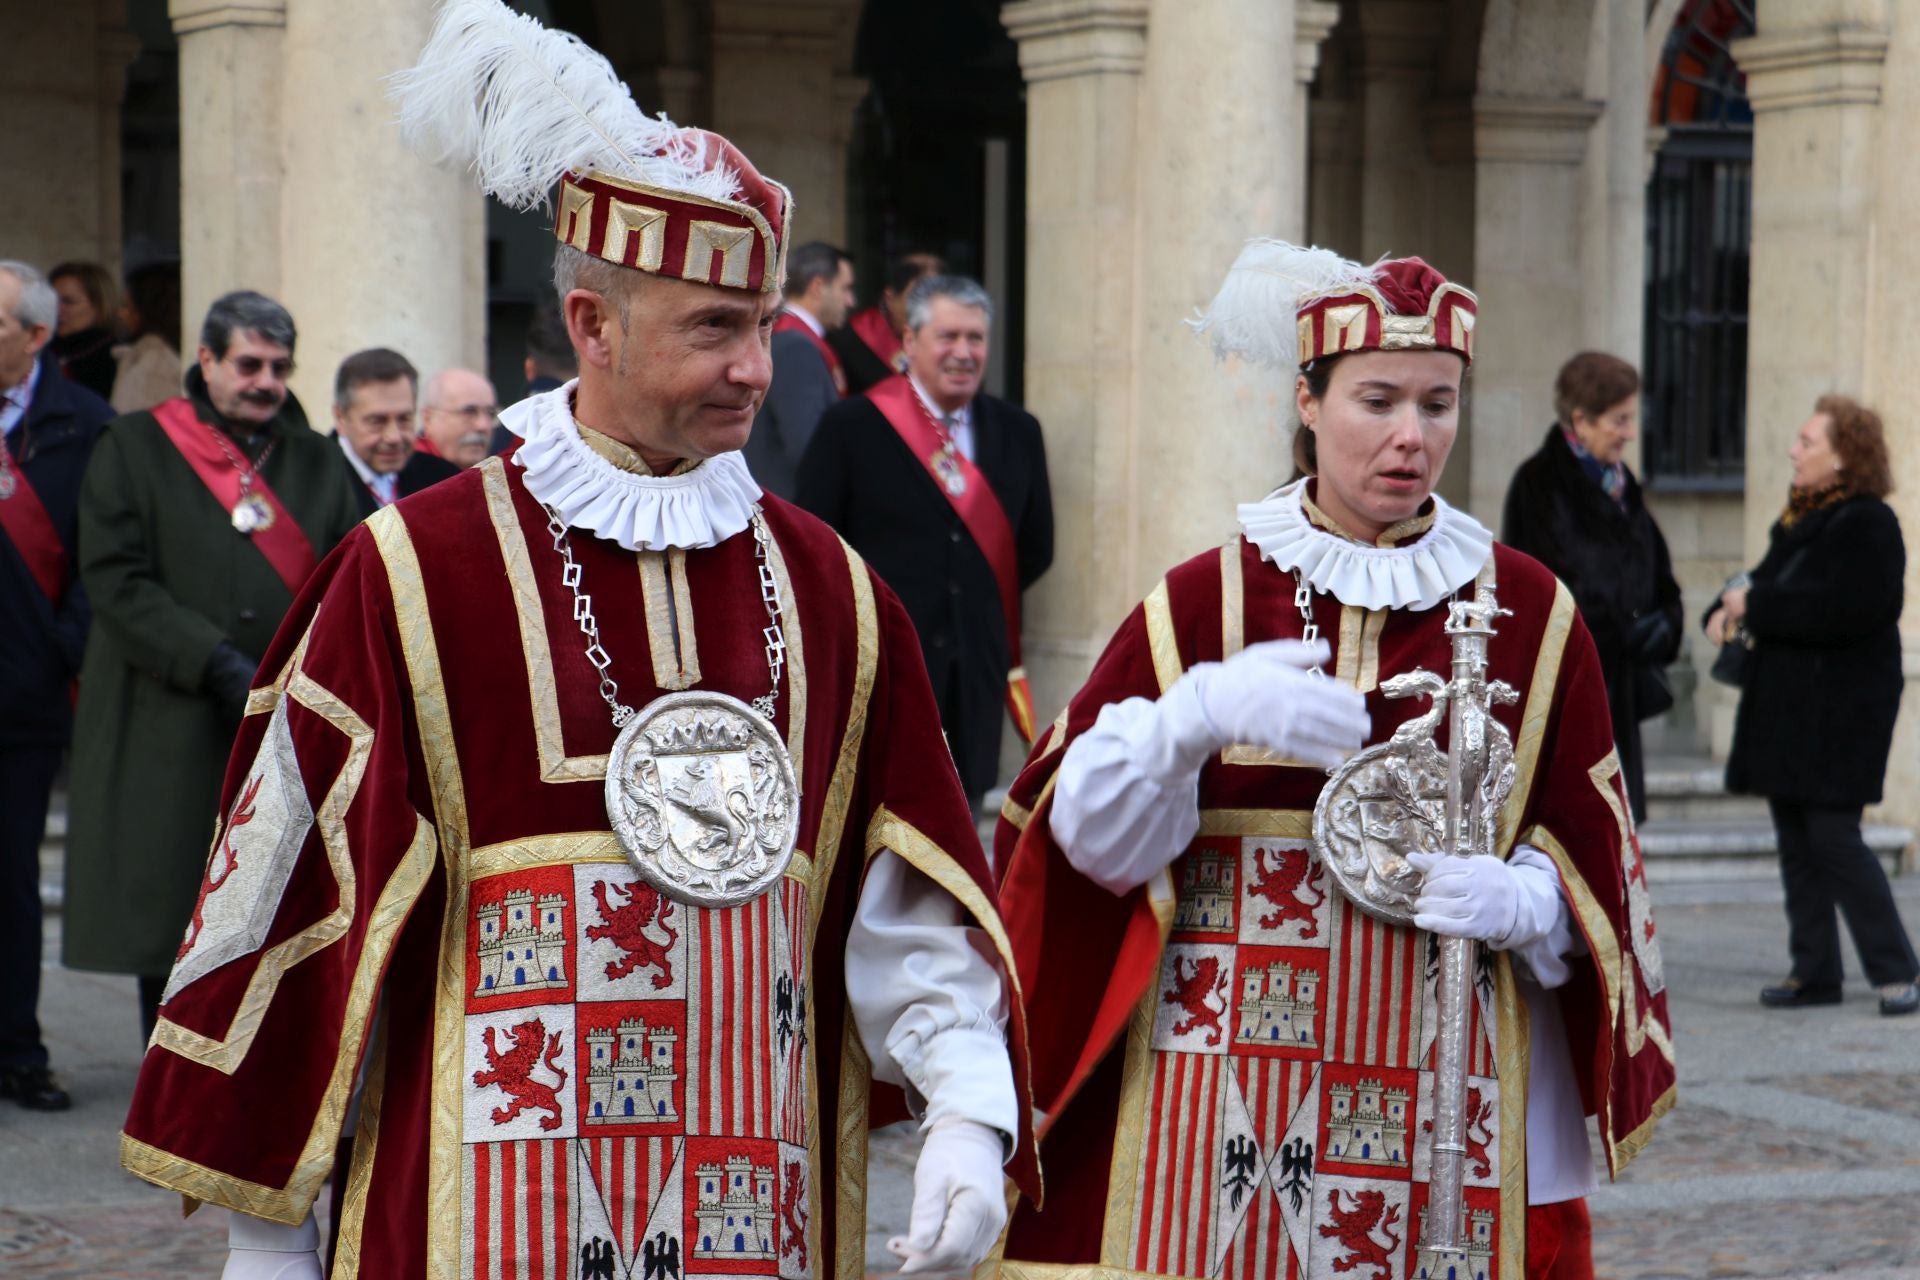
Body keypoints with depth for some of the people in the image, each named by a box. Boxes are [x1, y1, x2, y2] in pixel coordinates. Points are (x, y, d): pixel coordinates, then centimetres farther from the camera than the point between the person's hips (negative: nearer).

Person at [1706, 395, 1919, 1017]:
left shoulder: (1868, 524, -13)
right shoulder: (1798, 518, 14)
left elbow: (1844, 609, -25)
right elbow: (1766, 583, 26)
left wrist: (1754, 607, -19)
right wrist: (1725, 610, 4)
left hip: (1839, 715, -9)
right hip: (1786, 707, 9)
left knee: (1833, 837, -9)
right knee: (1797, 844, 9)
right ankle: (1814, 971, 16)